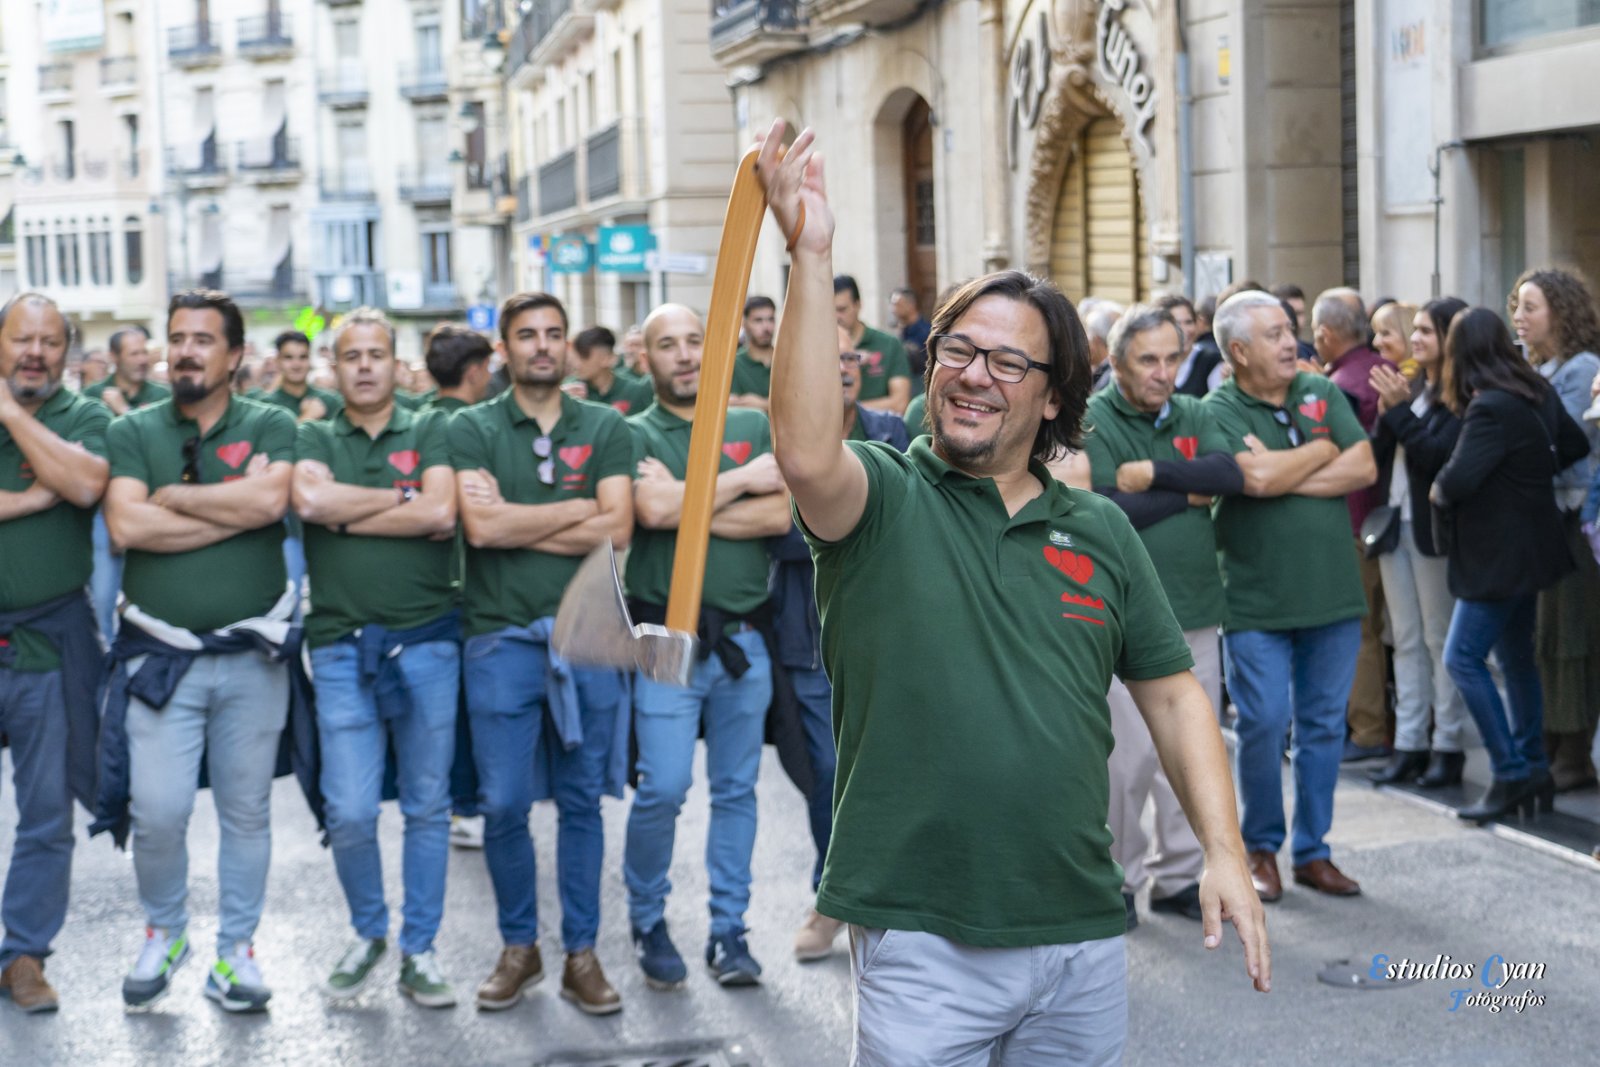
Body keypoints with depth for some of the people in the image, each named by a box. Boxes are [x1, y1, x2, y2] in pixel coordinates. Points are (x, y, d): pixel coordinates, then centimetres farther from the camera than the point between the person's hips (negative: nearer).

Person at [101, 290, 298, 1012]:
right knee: (158, 813, -3)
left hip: (252, 653, 0)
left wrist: (172, 497, -10)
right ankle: (163, 933, 22)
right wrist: (235, 506, -13)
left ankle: (235, 950, 22)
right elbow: (125, 525, -13)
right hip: (161, 653, 0)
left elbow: (270, 499, -19)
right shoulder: (133, 431, 4)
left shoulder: (271, 426, 2)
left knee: (246, 812, 8)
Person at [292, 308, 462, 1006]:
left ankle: (419, 949, 17)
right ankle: (368, 933, 21)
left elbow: (441, 514, -11)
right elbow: (309, 499, -12)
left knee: (427, 806, 6)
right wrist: (402, 498, -6)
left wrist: (345, 513, -7)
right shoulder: (313, 439, 10)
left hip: (426, 642, 0)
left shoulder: (429, 432, 7)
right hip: (342, 647, 0)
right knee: (349, 813, -3)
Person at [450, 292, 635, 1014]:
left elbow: (617, 530, -6)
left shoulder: (605, 429, 7)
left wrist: (517, 527, -8)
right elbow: (481, 526, -12)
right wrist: (579, 508, -6)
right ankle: (518, 948, 19)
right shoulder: (473, 429, 3)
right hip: (502, 637, -1)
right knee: (503, 804, 1)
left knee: (581, 801, 7)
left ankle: (581, 954, 17)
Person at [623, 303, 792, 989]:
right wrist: (742, 480, -9)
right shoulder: (634, 435, 1)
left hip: (744, 639, 3)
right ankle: (647, 921, 13)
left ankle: (728, 928, 19)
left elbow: (781, 514, -6)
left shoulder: (754, 427, 9)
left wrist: (686, 505, -11)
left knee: (737, 790, 9)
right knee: (662, 790, -8)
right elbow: (653, 508, -19)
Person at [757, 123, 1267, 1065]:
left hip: (1085, 934, 4)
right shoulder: (885, 498, -4)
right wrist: (811, 256, -31)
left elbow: (1173, 693, 13)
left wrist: (1226, 852, 3)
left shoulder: (1101, 531, 9)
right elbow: (807, 456, -27)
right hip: (920, 943, -4)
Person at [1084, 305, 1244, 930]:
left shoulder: (1193, 416, 11)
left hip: (1196, 613, 5)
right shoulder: (1090, 422, -5)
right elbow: (1101, 512, -18)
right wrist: (1188, 494, -8)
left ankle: (1177, 875, 23)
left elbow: (1232, 474, -7)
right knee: (1128, 754, -4)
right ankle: (1115, 881, 12)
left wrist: (1156, 472, -16)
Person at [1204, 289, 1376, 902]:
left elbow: (1364, 468, -2)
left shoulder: (1322, 393, 8)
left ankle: (1313, 851, 21)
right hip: (1257, 601, -4)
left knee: (1324, 726, 9)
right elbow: (1255, 477, -23)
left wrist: (1285, 476, -11)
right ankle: (1262, 847, 16)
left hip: (1333, 594, 4)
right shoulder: (1219, 411, -7)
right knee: (1263, 725, -2)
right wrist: (1323, 450, -7)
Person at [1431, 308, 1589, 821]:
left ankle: (1512, 775, -5)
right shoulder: (1539, 392, 6)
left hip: (1499, 555, -10)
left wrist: (1438, 490, -6)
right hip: (1528, 544, 10)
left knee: (1463, 659, -6)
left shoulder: (1490, 409, -23)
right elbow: (1575, 446, 19)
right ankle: (1534, 769, 21)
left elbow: (1457, 480, -27)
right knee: (1516, 659, 16)